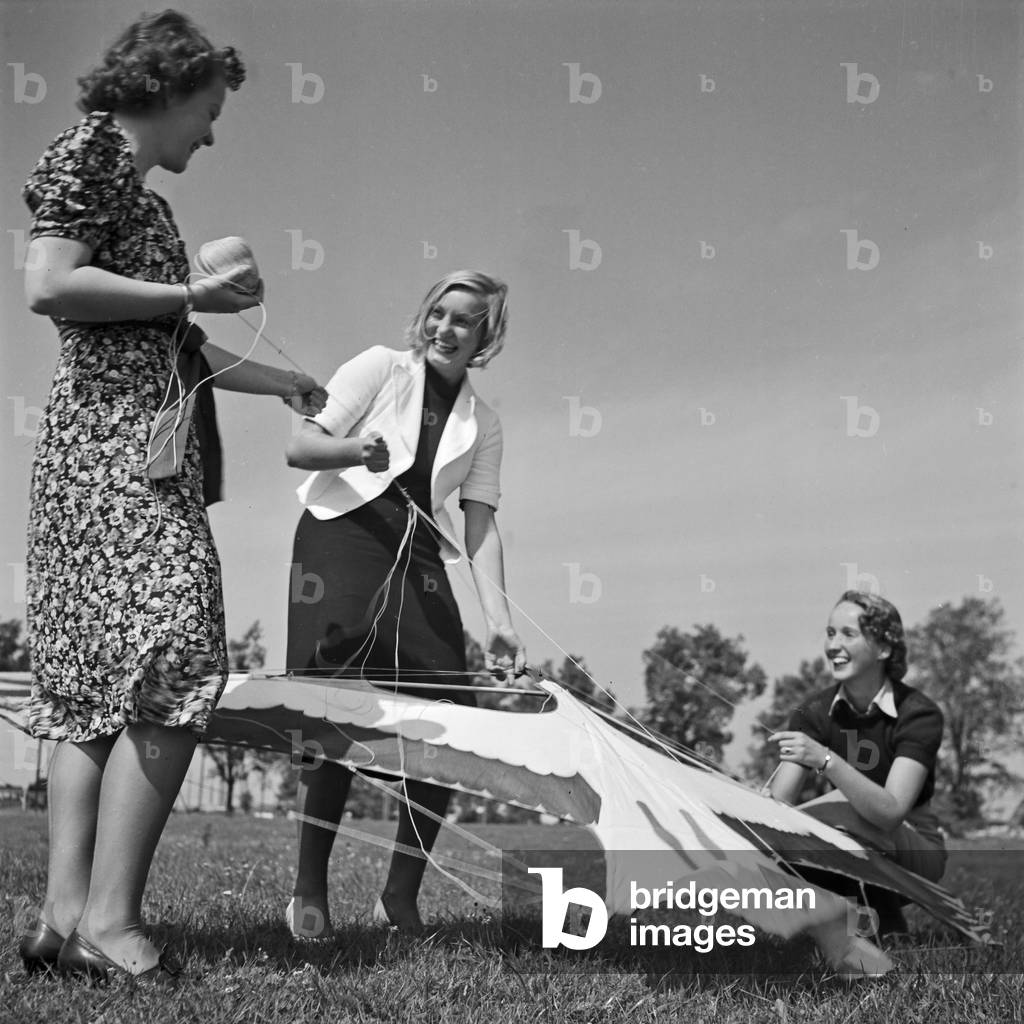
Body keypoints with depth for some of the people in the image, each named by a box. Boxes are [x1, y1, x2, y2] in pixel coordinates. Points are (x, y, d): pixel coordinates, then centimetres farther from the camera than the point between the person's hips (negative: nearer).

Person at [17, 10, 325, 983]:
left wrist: (281, 382, 39)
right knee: (171, 660, -16)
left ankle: (65, 914, 1)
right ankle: (109, 915, -18)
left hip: (129, 445, 10)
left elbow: (174, 351, 30)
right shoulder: (88, 149, -2)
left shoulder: (131, 190, 25)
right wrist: (191, 292, -9)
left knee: (95, 681, 3)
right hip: (116, 438, -10)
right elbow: (47, 285, -16)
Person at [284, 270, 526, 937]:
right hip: (342, 537, -4)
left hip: (419, 559, 4)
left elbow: (481, 524, 7)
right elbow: (301, 448, -1)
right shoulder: (381, 367, 6)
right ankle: (309, 892, -6)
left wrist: (500, 619, -7)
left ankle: (402, 895, 5)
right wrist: (356, 449, -23)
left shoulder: (483, 425, 15)